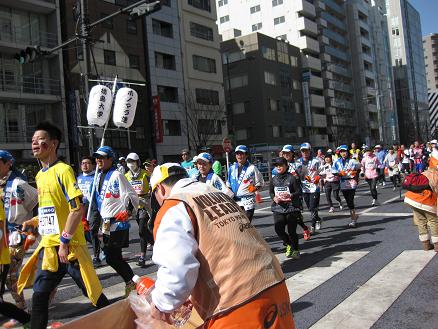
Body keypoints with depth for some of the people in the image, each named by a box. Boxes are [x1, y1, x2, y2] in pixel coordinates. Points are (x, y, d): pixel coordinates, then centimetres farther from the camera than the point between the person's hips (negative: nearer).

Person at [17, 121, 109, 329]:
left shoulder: (63, 170, -12)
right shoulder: (39, 175, 13)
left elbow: (77, 209, -18)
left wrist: (64, 241, -19)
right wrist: (35, 222, 10)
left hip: (69, 246, -7)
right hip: (48, 246, 7)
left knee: (92, 291, 2)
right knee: (39, 295, 10)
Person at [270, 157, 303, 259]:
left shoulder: (292, 178, -5)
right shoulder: (274, 179, 8)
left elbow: (299, 191, -4)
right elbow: (271, 192, 15)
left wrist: (291, 195, -21)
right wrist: (274, 198, -5)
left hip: (292, 207, -4)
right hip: (278, 207, 4)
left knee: (291, 230, -1)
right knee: (278, 229, -5)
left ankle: (295, 250, 21)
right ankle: (288, 245, 24)